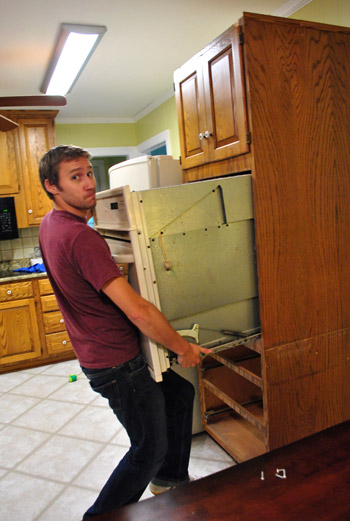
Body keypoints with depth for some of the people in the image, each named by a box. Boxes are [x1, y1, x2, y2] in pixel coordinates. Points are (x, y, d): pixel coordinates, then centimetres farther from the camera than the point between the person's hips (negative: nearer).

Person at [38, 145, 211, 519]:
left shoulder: (50, 225, 3)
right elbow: (137, 310, -29)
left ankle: (169, 479, 41)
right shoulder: (80, 237, -28)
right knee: (150, 448, 9)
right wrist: (183, 348, -17)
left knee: (180, 393, 23)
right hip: (115, 362, -10)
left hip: (101, 350, 10)